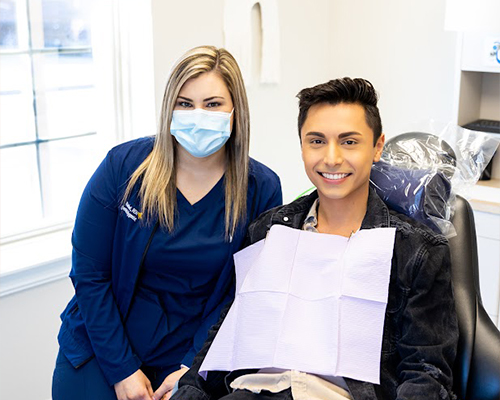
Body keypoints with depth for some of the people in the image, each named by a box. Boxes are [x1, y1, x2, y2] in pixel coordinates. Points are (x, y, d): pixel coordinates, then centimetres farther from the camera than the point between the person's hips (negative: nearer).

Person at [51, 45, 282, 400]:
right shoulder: (124, 165, -12)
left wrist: (192, 368, -13)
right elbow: (89, 274, -9)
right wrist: (122, 369, -11)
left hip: (191, 358, 0)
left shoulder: (262, 190, -9)